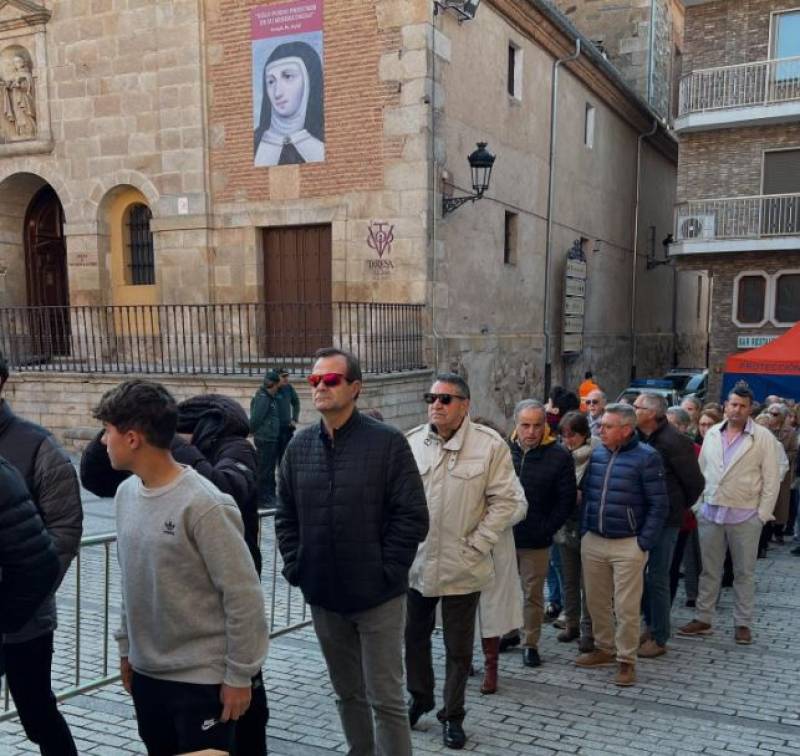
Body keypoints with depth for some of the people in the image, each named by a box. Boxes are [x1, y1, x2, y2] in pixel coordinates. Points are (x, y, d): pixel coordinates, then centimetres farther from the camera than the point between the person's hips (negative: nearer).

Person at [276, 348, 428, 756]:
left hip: (377, 596, -5)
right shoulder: (300, 445, 5)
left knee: (385, 699, 3)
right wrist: (295, 566, 4)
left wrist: (386, 571, -13)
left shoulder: (388, 442, -10)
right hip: (323, 595, 5)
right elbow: (285, 515, 13)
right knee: (347, 694, 19)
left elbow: (413, 517, -11)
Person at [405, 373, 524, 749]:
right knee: (414, 636, 18)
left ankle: (452, 715, 29)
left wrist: (477, 544, -10)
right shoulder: (411, 442, 0)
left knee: (458, 648, 11)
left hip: (462, 566, -3)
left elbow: (507, 500, -7)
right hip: (416, 562, 3)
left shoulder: (490, 444, -10)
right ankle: (419, 698, 41)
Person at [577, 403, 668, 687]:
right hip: (592, 541, 6)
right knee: (596, 601, 15)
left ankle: (626, 660, 16)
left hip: (628, 545, -5)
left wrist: (644, 543, -11)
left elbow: (659, 505, -9)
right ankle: (604, 648, 32)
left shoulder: (646, 457, -10)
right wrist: (584, 530, 9)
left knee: (626, 607, 1)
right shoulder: (596, 454, 6)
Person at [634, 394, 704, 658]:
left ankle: (659, 638, 13)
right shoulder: (638, 438, 2)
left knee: (657, 578, 0)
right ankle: (650, 625, 30)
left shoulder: (674, 441, -16)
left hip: (664, 519, -7)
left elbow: (695, 483, -10)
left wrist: (679, 508, 2)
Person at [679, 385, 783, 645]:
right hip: (711, 513, 4)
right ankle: (703, 619, 21)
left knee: (744, 572, 8)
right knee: (709, 569, 11)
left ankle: (743, 623, 18)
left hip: (745, 516, -3)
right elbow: (701, 471, 12)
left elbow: (771, 479, -5)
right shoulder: (712, 434, 8)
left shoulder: (763, 438, -5)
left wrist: (762, 514, -8)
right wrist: (697, 505, 8)